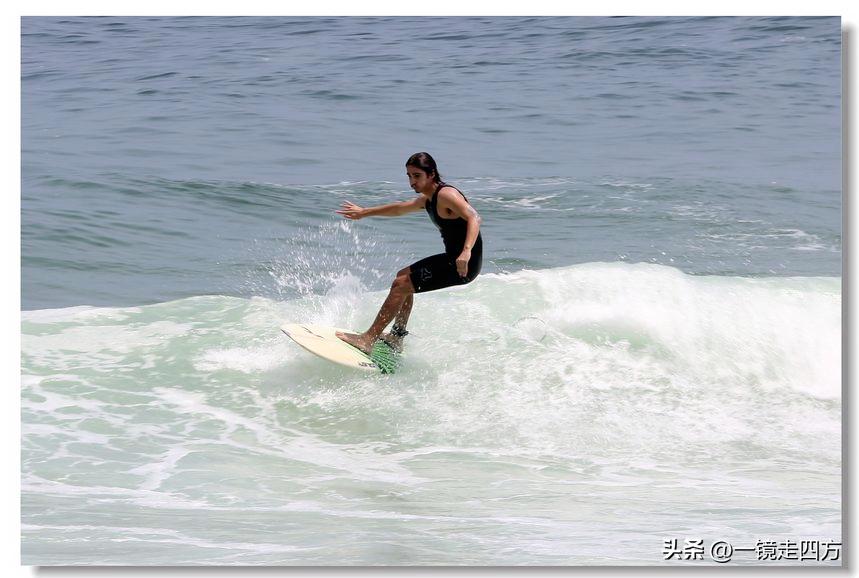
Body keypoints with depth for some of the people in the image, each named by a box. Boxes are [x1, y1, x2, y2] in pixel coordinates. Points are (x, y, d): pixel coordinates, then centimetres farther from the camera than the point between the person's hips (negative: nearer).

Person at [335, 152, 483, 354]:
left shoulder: (446, 194, -17)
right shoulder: (427, 199, 14)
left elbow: (474, 218, -31)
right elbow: (400, 209, 32)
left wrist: (466, 251, -47)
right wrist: (364, 213, 42)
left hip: (463, 264, -10)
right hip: (453, 258, 10)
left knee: (401, 284, -9)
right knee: (404, 276, 24)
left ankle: (368, 339, -5)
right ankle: (397, 337, 31)